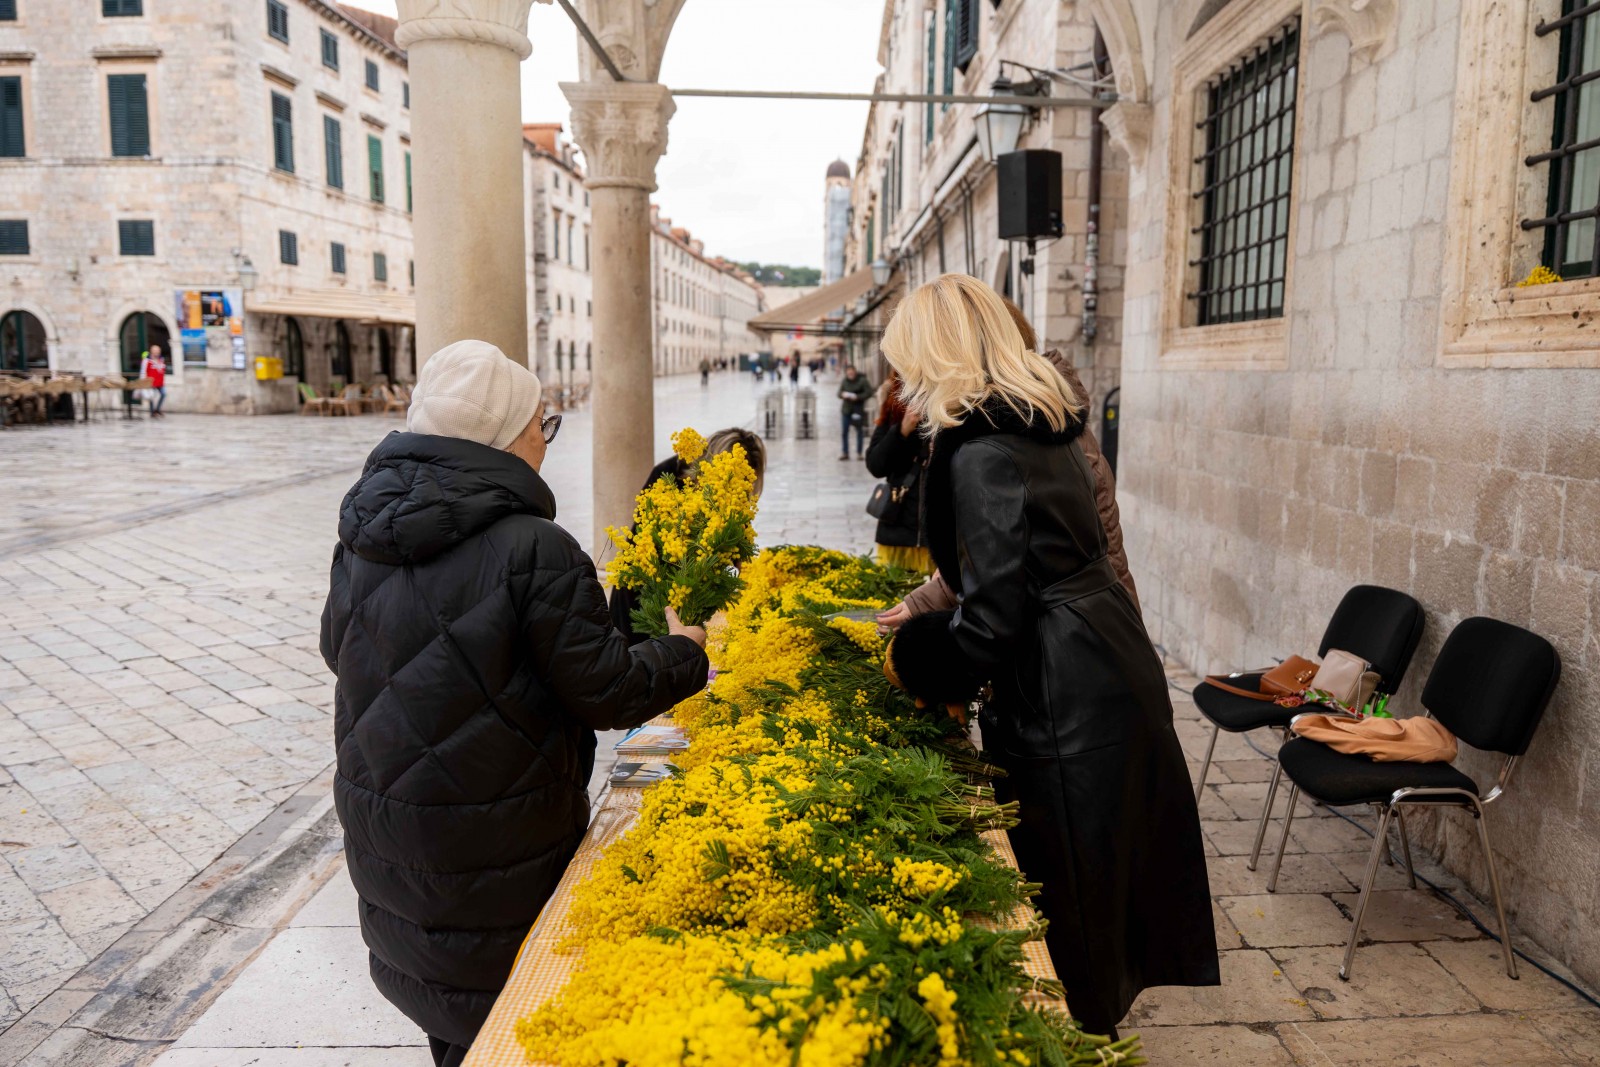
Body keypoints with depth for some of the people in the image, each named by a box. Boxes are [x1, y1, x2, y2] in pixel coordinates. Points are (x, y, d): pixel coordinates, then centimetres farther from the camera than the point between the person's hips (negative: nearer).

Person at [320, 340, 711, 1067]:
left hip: (379, 827, 7)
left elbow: (338, 650, 15)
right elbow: (607, 693, -18)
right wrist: (684, 651, -1)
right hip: (497, 839, -6)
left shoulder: (360, 541, -1)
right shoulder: (535, 550, -23)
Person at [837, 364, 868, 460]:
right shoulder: (844, 381, 3)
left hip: (858, 409, -3)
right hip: (846, 409, 3)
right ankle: (844, 452, 9)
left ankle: (859, 453, 14)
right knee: (844, 432, 0)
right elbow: (839, 393, 9)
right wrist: (843, 394, -14)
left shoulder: (862, 380, -8)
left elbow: (869, 392, -10)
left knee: (859, 431, 5)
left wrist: (857, 397, -19)